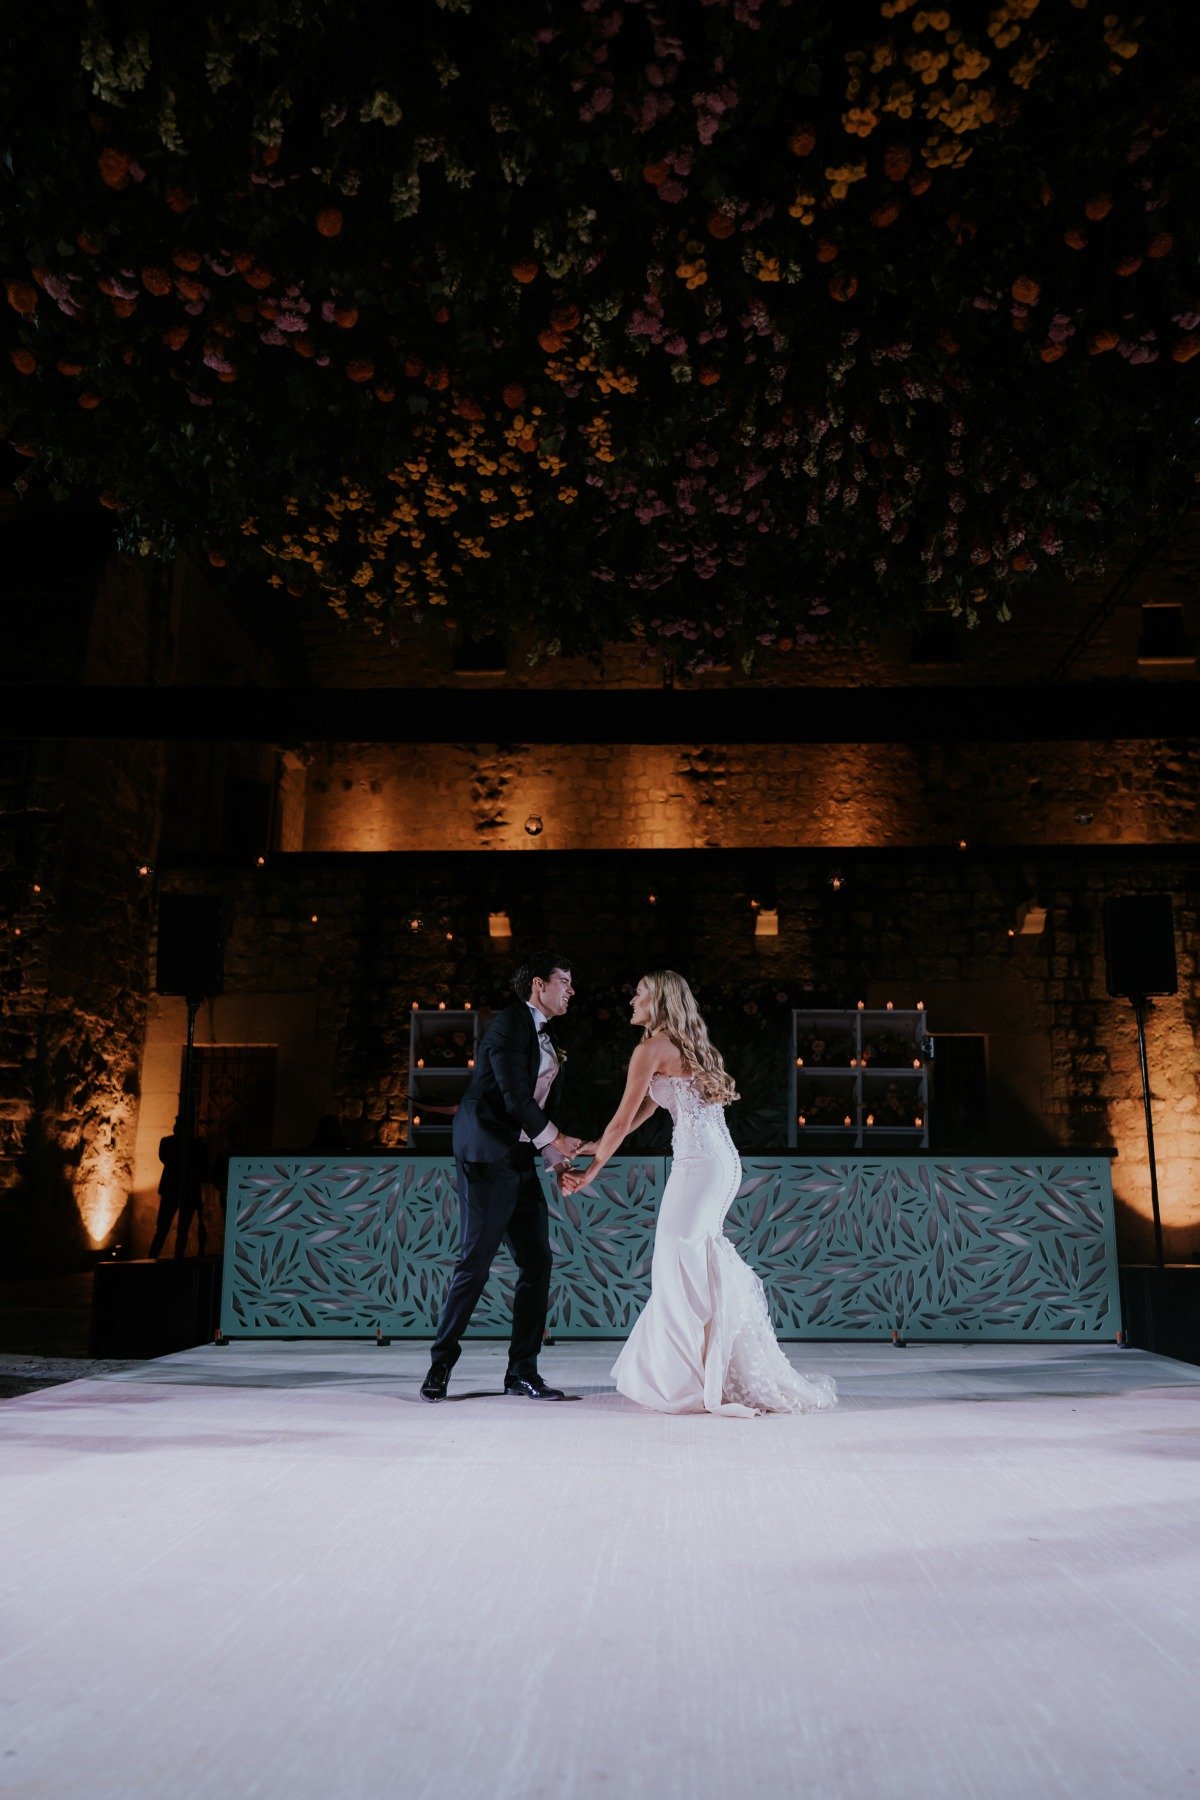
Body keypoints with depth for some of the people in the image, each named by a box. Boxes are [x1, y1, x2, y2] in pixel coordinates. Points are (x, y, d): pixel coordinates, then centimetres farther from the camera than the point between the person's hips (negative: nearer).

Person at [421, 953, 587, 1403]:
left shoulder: (542, 1034, 16)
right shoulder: (509, 1025, -12)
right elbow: (514, 1096, -18)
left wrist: (555, 1155, 9)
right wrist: (554, 1139, -9)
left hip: (519, 1161, 9)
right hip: (487, 1158, -9)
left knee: (537, 1262, 5)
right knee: (475, 1262, -6)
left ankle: (522, 1372, 11)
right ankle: (440, 1364, 9)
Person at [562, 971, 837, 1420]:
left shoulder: (652, 1048, -5)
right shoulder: (687, 1047, 22)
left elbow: (623, 1121, -4)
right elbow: (641, 1113, 24)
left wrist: (589, 1172, 7)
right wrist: (590, 1147, 25)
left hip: (697, 1161, -9)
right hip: (724, 1163, 9)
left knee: (685, 1266, -3)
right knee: (693, 1264, 14)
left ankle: (703, 1384, 2)